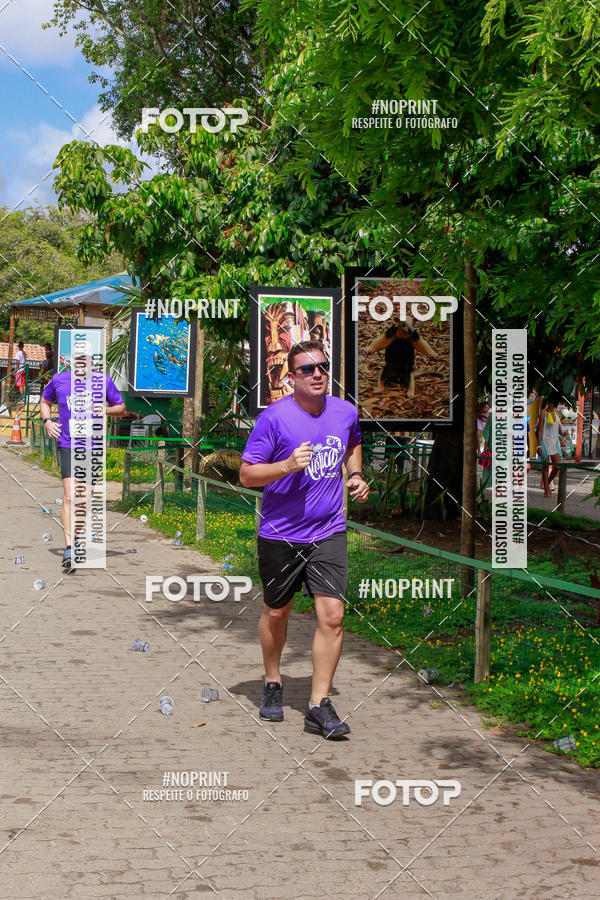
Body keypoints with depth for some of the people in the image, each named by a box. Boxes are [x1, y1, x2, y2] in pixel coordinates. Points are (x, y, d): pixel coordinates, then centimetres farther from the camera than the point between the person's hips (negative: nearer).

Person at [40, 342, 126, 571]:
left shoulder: (103, 381, 2)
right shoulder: (59, 380, 2)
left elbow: (121, 407, 13)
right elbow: (45, 402, 20)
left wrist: (106, 409, -9)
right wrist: (47, 421, 2)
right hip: (67, 446, -2)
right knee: (70, 496, -16)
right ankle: (69, 548, -19)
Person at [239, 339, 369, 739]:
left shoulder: (345, 412, 2)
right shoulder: (274, 417, -11)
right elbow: (247, 474, -9)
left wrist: (355, 474, 8)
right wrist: (288, 465, -24)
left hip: (329, 532, 2)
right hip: (280, 534, -2)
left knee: (332, 615, -9)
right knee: (276, 614, 13)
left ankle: (320, 705, -1)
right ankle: (273, 683, 38)